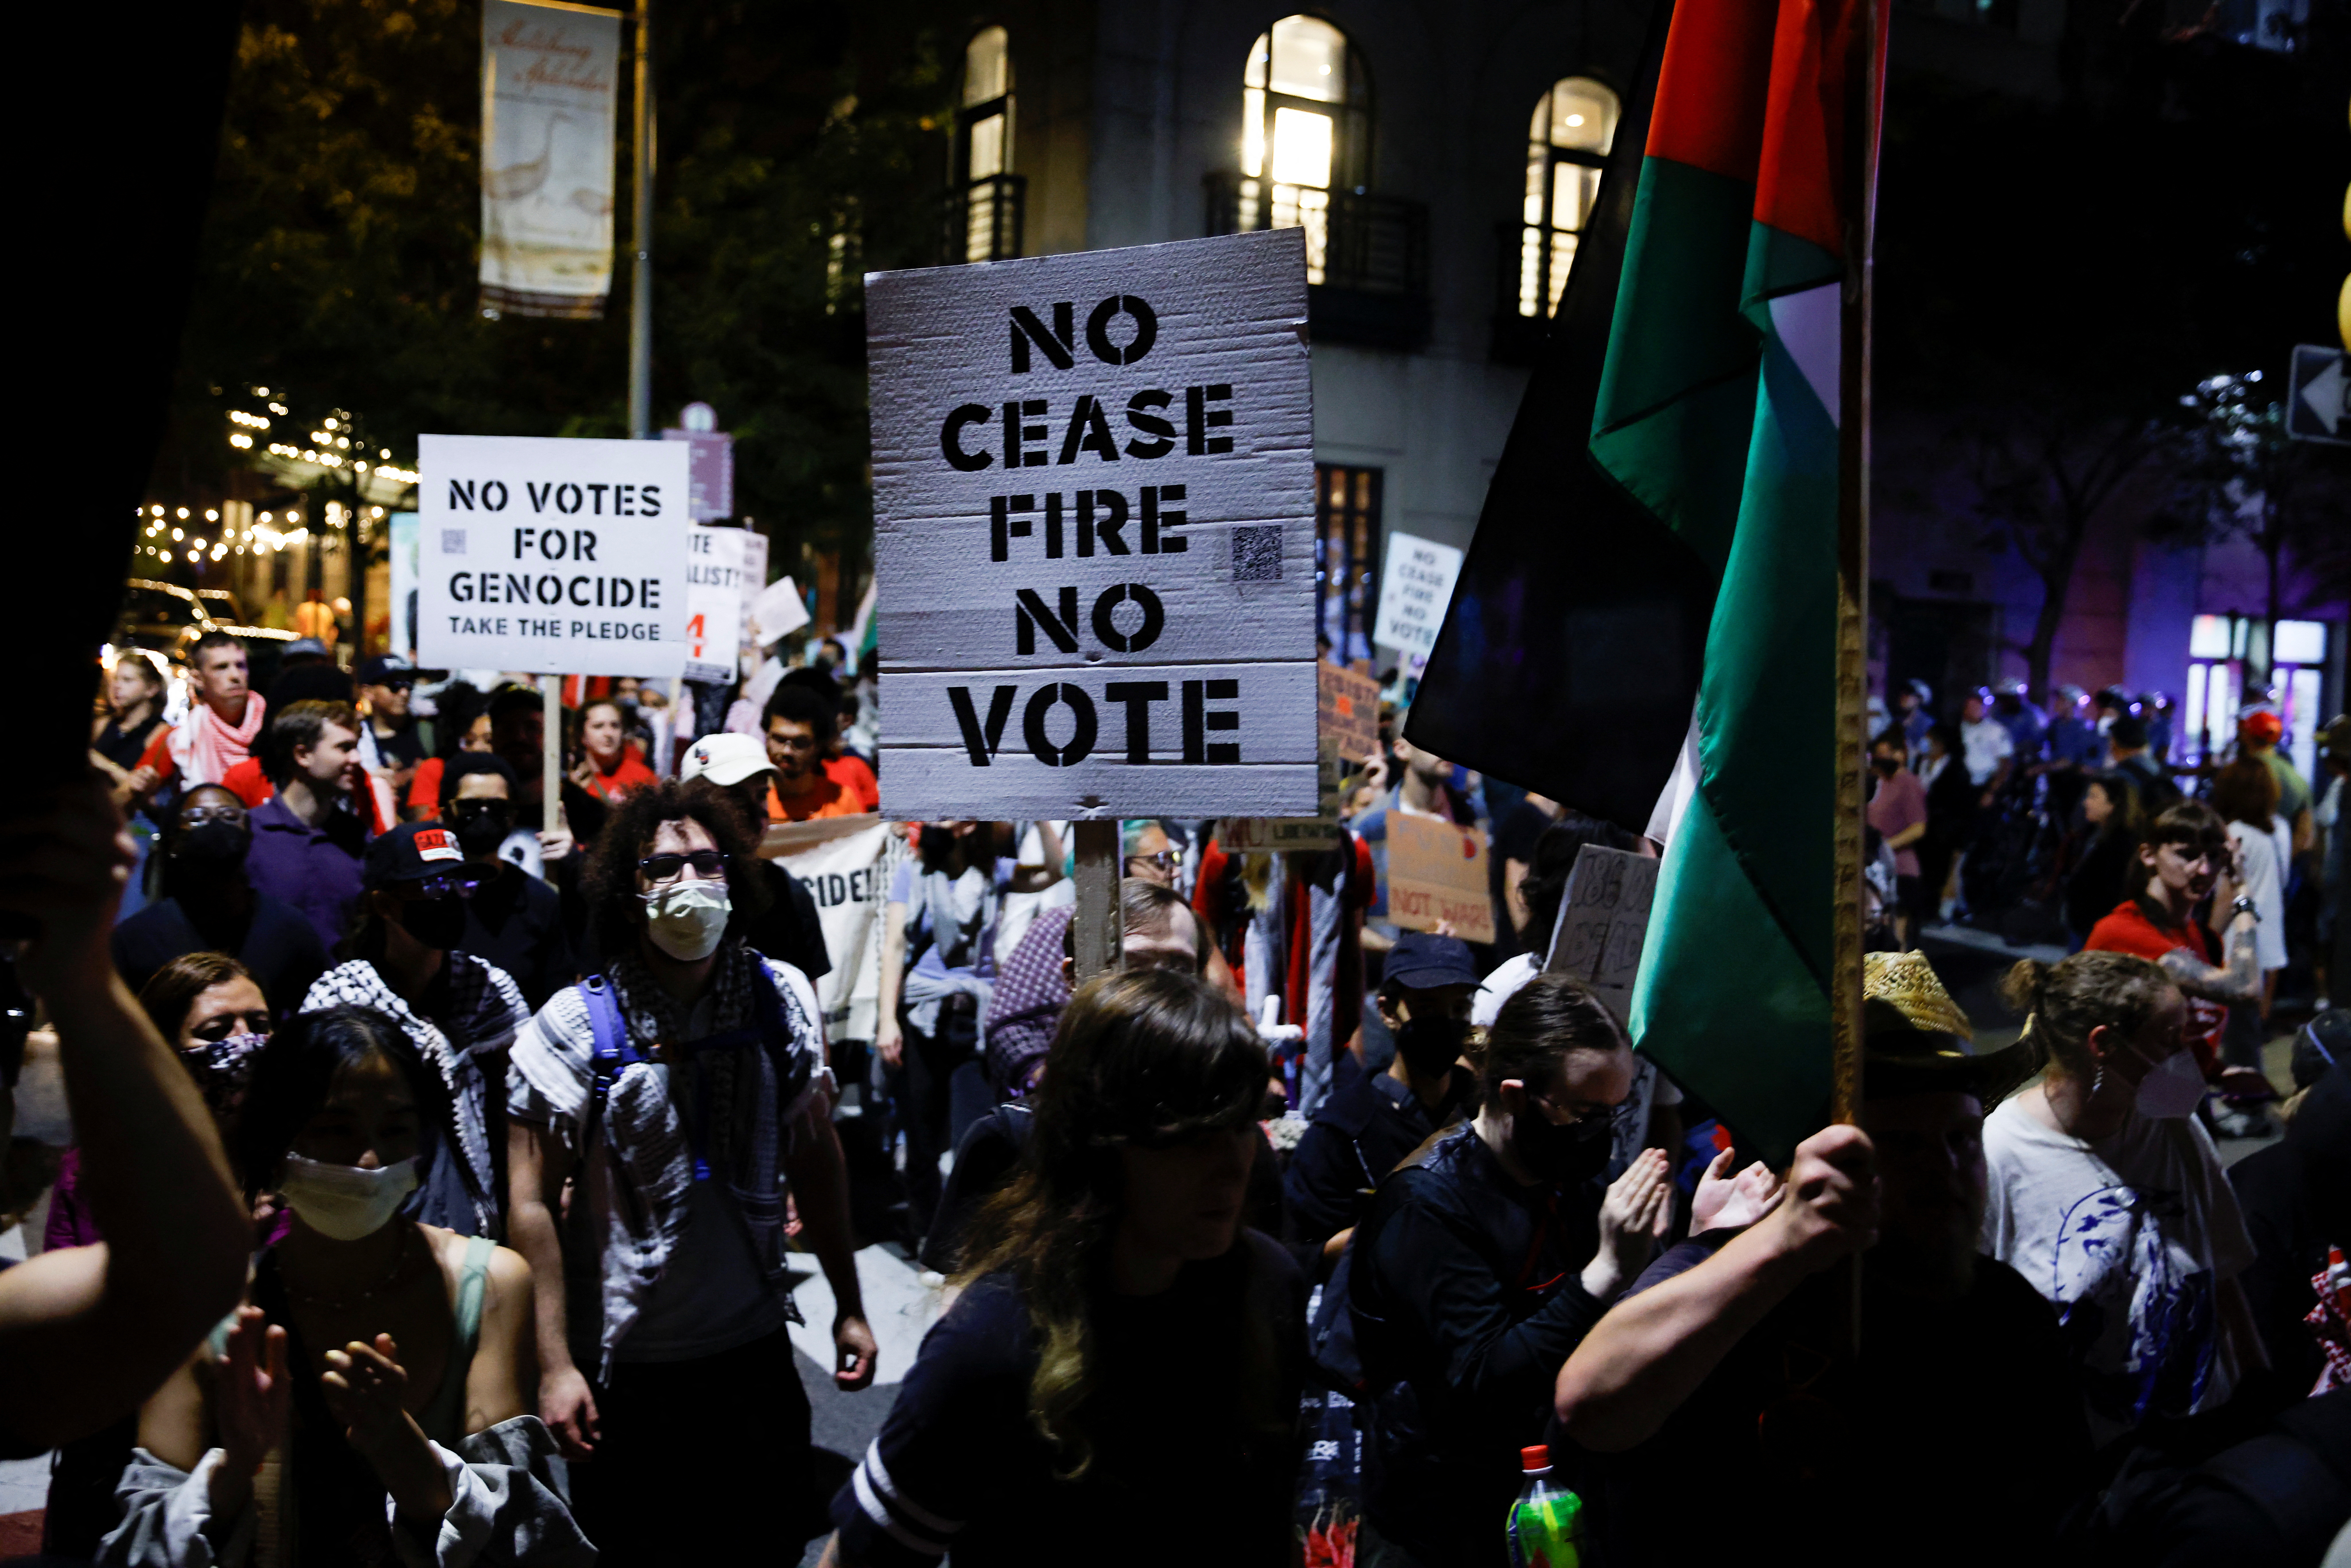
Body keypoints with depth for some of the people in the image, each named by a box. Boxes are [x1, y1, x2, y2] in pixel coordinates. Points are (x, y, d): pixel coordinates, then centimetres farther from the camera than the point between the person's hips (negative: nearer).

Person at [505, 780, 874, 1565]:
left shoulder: (781, 998, -3)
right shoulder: (574, 1026, -12)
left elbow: (816, 1159, 6)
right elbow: (532, 1206, -11)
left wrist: (848, 1308, 7)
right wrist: (554, 1367, -13)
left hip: (757, 1351, 3)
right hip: (624, 1368, -3)